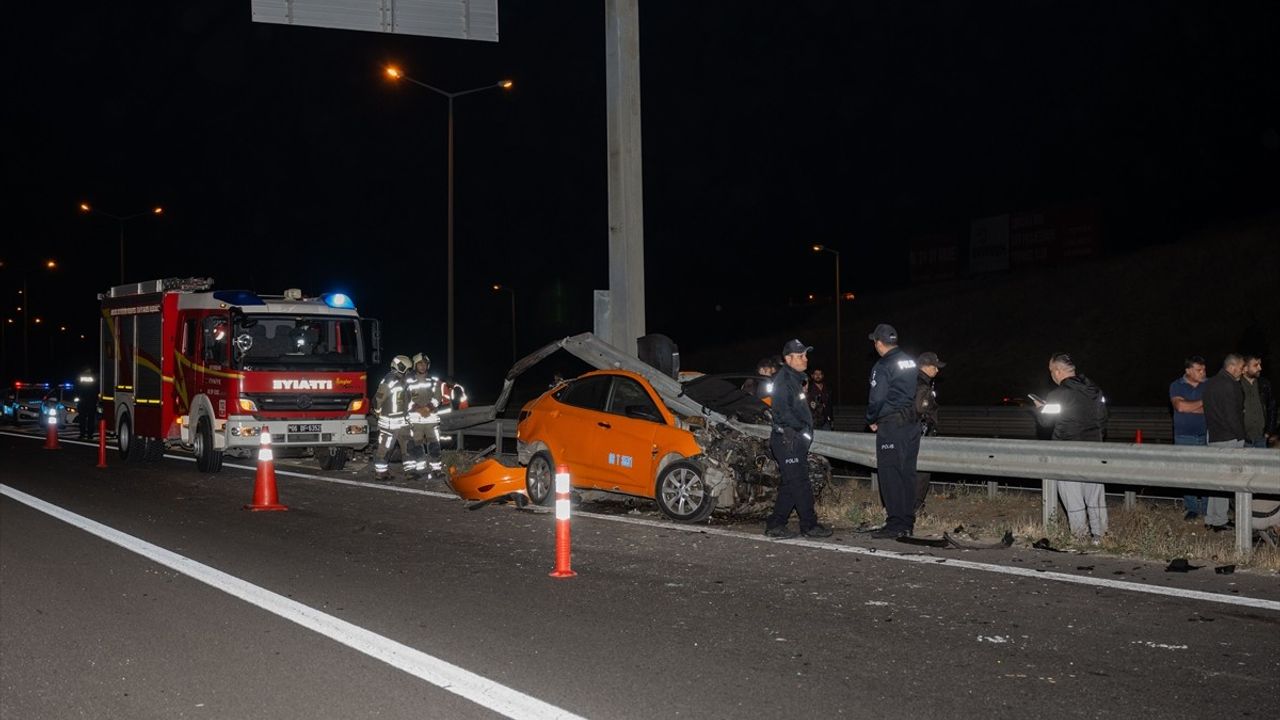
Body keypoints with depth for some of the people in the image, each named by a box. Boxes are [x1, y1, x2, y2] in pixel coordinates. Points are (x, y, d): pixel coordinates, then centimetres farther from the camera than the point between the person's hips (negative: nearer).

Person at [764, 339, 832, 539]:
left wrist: (805, 430, 12)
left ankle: (775, 525, 14)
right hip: (788, 439, -10)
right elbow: (782, 410, -21)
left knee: (790, 485, 11)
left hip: (796, 440, 10)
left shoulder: (793, 379, 21)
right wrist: (802, 430, -21)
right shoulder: (783, 378, -11)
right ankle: (809, 526, -3)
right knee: (800, 484, -7)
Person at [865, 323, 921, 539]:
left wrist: (871, 420, 3)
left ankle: (896, 524, -5)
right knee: (907, 473, 11)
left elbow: (876, 398, -15)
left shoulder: (883, 367, -12)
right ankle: (908, 522, 14)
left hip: (891, 426, -8)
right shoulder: (910, 362, 11)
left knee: (890, 475, -4)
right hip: (912, 424, 8)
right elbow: (916, 393, 15)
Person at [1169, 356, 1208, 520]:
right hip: (1185, 437, -1)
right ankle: (1192, 508, 8)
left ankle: (1207, 507, 6)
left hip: (1205, 436, 1)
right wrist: (1202, 403, -9)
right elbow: (1180, 406, -15)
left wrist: (1190, 407, -13)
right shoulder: (1176, 386, 1)